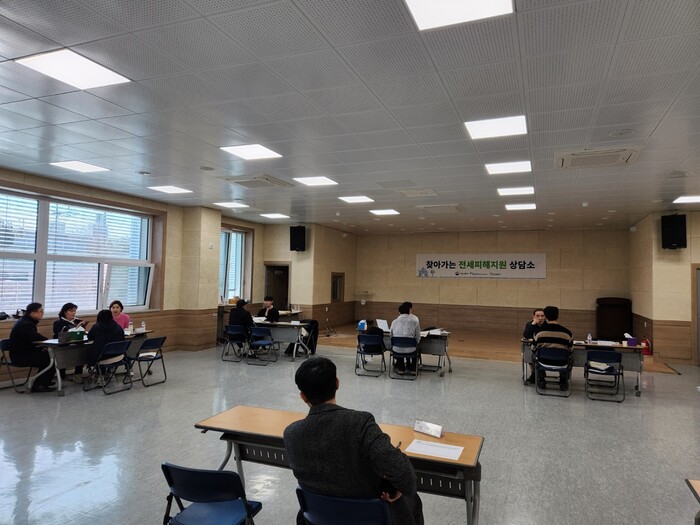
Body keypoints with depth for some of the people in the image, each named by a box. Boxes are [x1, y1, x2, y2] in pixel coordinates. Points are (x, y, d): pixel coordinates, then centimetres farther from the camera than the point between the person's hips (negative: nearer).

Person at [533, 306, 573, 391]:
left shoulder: (539, 331, -11)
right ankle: (563, 382, 35)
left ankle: (541, 380, 35)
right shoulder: (567, 332, -11)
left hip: (544, 362, 0)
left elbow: (534, 350, 2)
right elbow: (570, 351, 3)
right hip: (561, 364, 0)